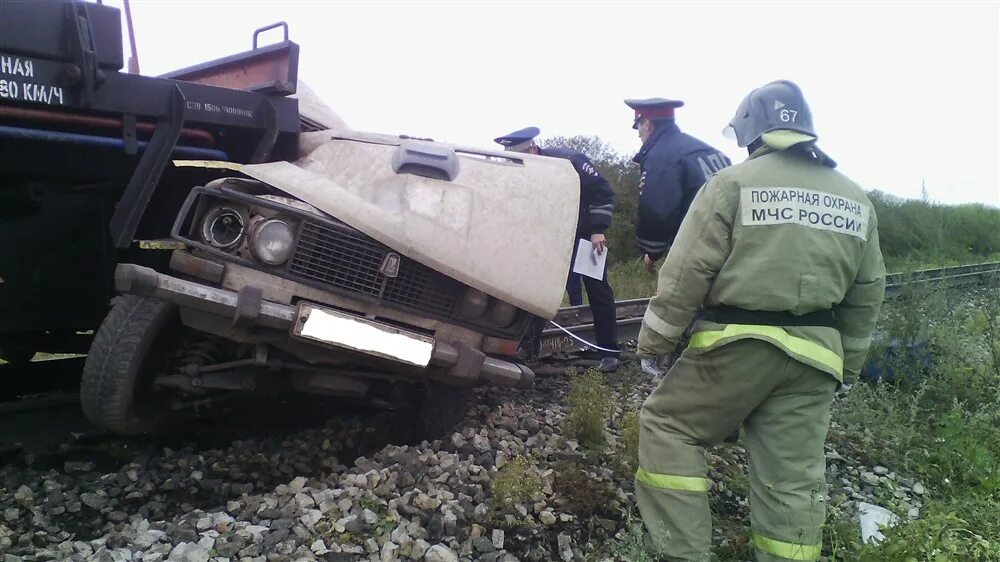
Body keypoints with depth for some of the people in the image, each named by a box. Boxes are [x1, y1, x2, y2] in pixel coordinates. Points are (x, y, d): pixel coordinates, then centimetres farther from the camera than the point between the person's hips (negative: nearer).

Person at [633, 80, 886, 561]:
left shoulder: (734, 182, -4)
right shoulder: (857, 200, 14)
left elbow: (687, 271, -9)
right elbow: (866, 296, 16)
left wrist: (653, 340, 0)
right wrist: (847, 364, 24)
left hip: (739, 341, -5)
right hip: (813, 353, 5)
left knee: (667, 423, 11)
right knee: (794, 476, 10)